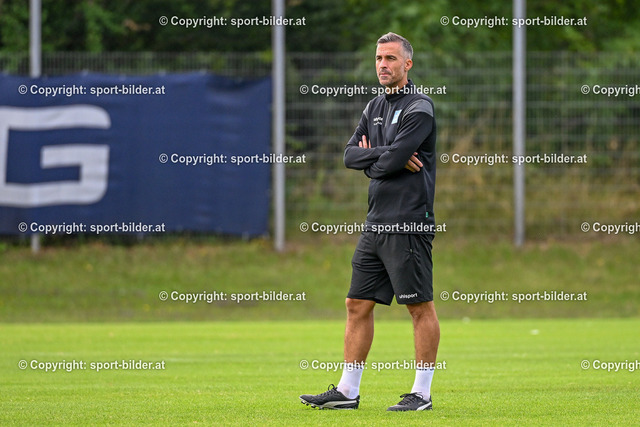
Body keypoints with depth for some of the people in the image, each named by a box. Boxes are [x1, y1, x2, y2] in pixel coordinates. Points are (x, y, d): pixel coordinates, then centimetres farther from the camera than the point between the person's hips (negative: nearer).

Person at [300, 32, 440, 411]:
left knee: (421, 307, -3)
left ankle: (422, 394, 1)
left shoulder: (419, 107, -8)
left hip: (408, 223, -9)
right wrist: (387, 157, -8)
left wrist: (371, 160, 1)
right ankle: (347, 391, 12)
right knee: (358, 305, 8)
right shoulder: (375, 108, 17)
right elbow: (350, 155, 7)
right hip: (377, 223, 9)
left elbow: (392, 160, -18)